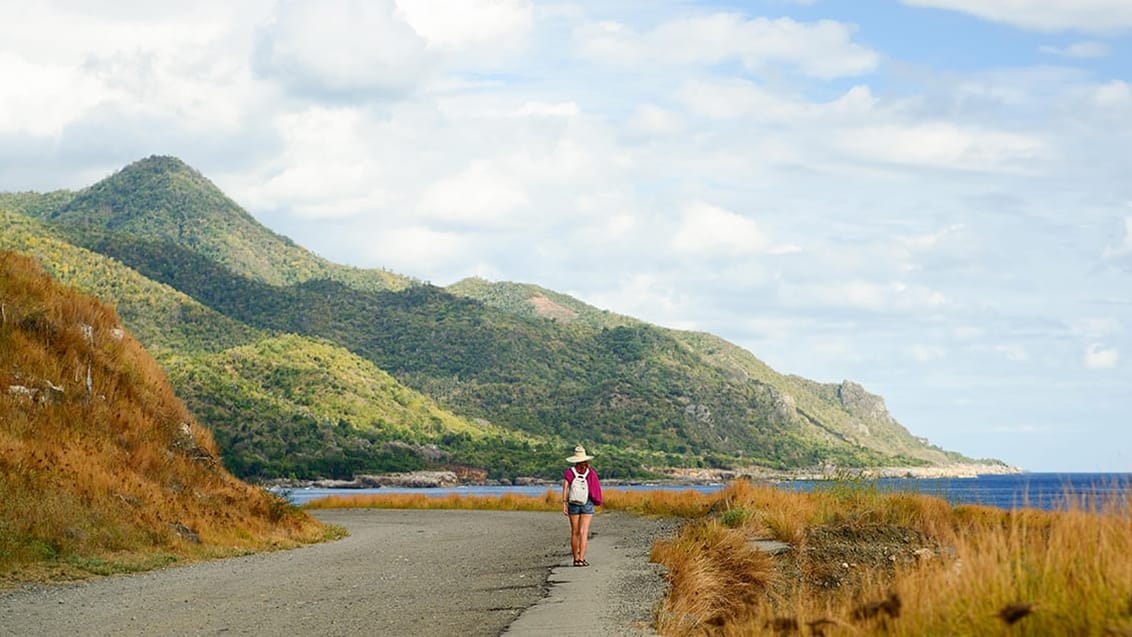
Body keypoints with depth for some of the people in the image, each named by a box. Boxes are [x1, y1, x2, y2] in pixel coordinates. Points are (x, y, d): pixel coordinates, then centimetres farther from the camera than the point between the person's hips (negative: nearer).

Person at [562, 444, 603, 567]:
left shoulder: (569, 472, -5)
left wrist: (564, 504, -12)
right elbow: (596, 488, -4)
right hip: (587, 504, -1)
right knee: (584, 532, -4)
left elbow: (565, 489, -13)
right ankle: (581, 559, -15)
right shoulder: (590, 472, -5)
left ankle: (576, 559, 16)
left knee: (574, 532, 11)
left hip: (573, 505, 1)